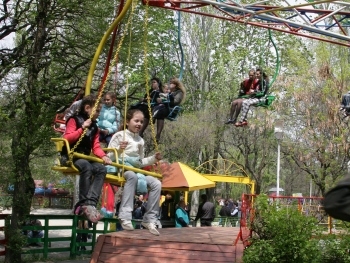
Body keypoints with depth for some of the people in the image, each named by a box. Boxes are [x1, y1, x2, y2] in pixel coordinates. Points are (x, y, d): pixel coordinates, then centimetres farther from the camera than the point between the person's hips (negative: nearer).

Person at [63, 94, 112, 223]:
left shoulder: (94, 126, 19)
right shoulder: (74, 120, 1)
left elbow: (96, 146, 11)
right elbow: (67, 139, -12)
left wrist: (103, 156, -8)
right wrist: (82, 128, -16)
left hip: (85, 157, 7)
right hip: (71, 156, -6)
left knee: (102, 169, -23)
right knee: (86, 166, -37)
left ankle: (90, 203, -36)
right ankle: (84, 203, -36)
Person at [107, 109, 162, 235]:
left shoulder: (140, 140, 20)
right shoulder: (119, 136, 0)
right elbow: (109, 156, -5)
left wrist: (154, 158, 11)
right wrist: (119, 149, -23)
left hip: (136, 170, 6)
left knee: (156, 183, -17)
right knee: (132, 176, -40)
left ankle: (149, 219, -10)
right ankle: (125, 217, -43)